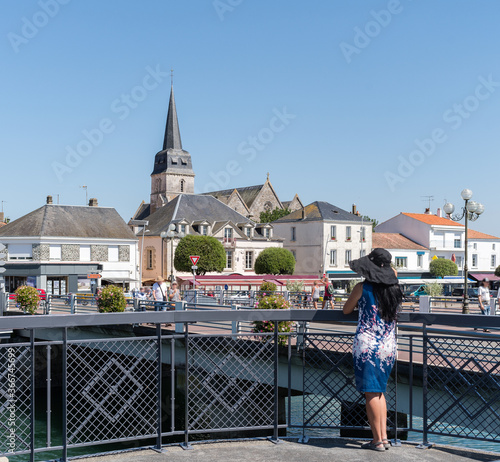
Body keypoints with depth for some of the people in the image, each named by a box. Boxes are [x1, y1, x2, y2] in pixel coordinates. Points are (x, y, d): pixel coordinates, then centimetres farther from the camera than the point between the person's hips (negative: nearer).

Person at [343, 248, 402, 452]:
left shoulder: (363, 288, -8)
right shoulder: (394, 288, 6)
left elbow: (346, 310, 6)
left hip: (367, 345, -5)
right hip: (389, 346, 5)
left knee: (371, 393, 2)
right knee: (379, 391, 17)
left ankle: (377, 440, 7)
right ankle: (384, 437, 15)